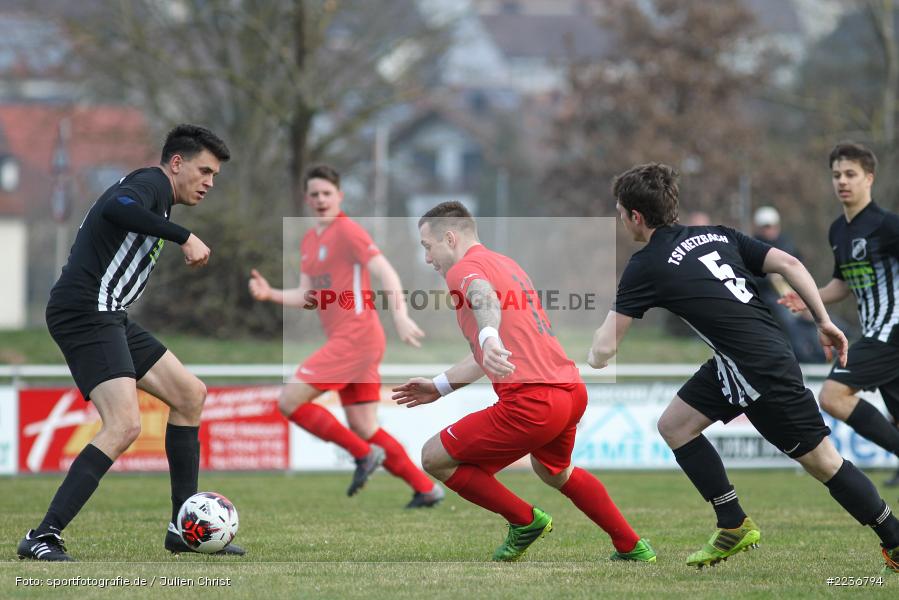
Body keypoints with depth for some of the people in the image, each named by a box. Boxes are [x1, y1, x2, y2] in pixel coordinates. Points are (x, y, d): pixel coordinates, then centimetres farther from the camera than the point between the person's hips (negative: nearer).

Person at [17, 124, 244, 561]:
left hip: (108, 317, 11)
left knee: (190, 394, 16)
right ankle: (42, 538, -25)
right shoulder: (153, 182, -6)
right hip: (85, 311, -11)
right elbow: (116, 208, -29)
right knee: (124, 425, -23)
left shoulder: (153, 196, 24)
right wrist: (184, 237, -25)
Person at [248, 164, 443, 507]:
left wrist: (400, 315, -29)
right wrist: (269, 294, 0)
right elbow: (308, 297, 17)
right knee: (364, 429, 9)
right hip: (344, 340, 9)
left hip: (355, 336, -9)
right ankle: (425, 489, 13)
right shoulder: (309, 241, 19)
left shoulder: (347, 231, -8)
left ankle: (363, 453, -7)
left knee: (290, 401, -12)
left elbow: (385, 272, -16)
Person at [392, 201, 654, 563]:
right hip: (572, 391, 10)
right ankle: (632, 548, 41)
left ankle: (525, 521, 12)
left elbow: (484, 295, -31)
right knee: (554, 471, 37)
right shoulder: (505, 264, 24)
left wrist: (489, 337, -50)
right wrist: (439, 386, 35)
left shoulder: (464, 269, -4)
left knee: (435, 458, 4)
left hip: (531, 403, -10)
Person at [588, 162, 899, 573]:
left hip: (760, 370, -8)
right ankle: (734, 527, 18)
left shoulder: (645, 268, -7)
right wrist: (824, 322, 9)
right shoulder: (716, 235, 12)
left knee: (819, 459, 1)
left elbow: (603, 350, -7)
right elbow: (788, 265, 5)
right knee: (674, 425, 14)